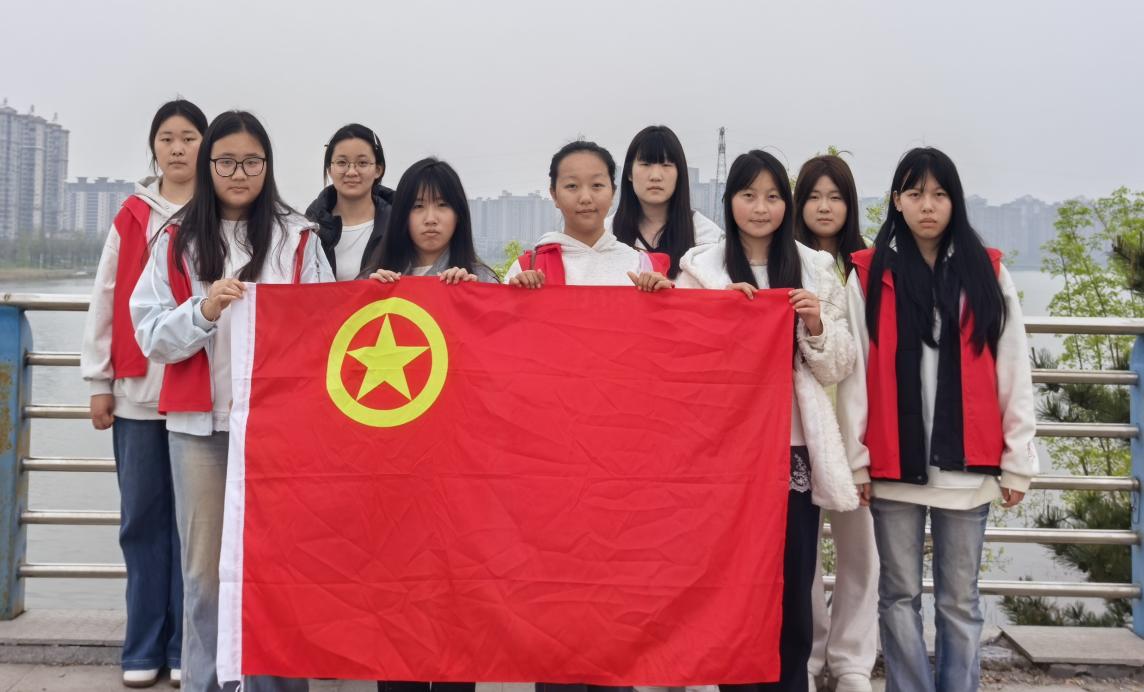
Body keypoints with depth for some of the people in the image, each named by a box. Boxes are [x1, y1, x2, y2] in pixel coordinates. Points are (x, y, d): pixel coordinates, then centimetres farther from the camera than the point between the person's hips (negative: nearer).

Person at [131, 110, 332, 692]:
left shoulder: (297, 237, 5)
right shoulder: (178, 239, 7)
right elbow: (150, 333, 1)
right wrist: (203, 309, -15)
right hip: (199, 422, 1)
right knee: (205, 563, 6)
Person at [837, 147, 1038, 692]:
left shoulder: (988, 273, 7)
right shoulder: (869, 275, 3)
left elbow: (1013, 372, 6)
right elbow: (854, 374, 0)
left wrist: (1017, 460, 2)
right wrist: (856, 458, -4)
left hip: (965, 465, 1)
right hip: (894, 464, -1)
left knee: (959, 600, 9)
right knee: (899, 596, 7)